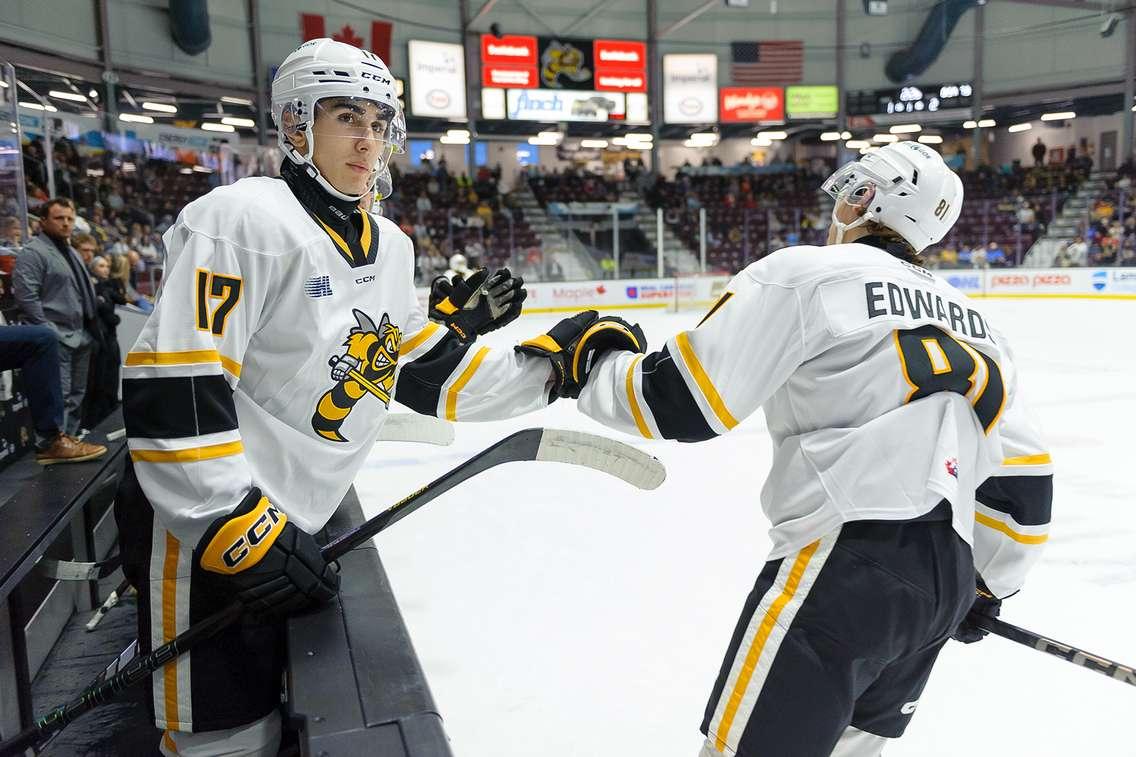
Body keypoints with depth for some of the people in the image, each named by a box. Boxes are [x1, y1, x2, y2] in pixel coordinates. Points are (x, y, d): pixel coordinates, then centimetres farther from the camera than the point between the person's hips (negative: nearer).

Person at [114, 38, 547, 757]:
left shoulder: (390, 246, 9)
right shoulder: (244, 219, -19)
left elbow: (426, 374, 10)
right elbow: (170, 387, -24)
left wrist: (548, 367, 2)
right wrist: (234, 525, -26)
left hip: (288, 527, 8)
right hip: (201, 528, -8)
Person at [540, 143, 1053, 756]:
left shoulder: (805, 274, -3)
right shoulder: (972, 320, 20)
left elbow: (681, 402, -9)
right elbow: (1022, 476, 21)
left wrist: (593, 366, 8)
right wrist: (988, 585, 33)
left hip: (848, 565, -8)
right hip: (948, 582, 9)